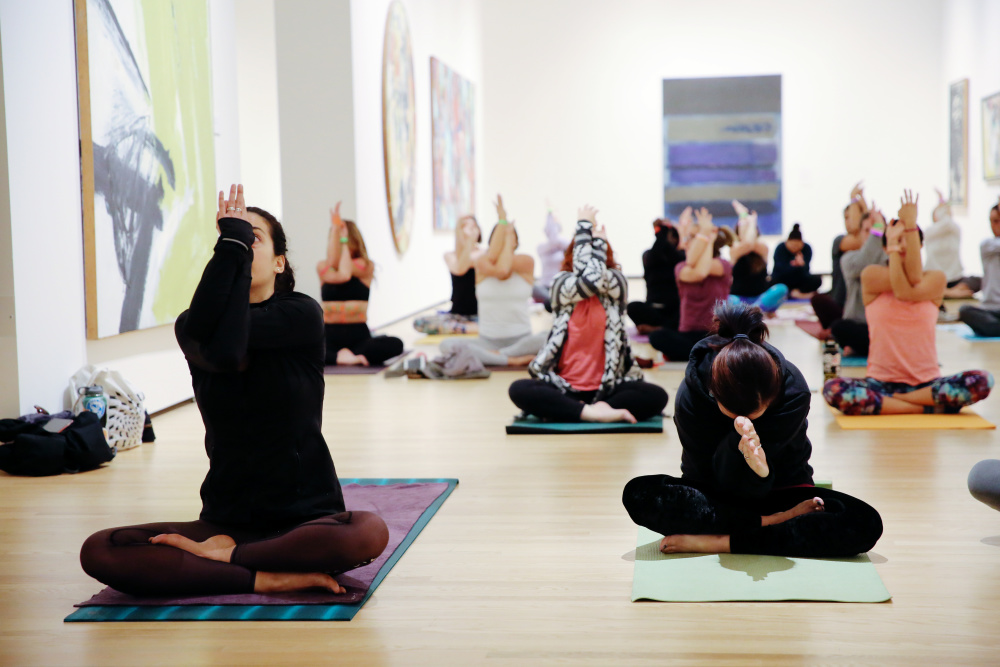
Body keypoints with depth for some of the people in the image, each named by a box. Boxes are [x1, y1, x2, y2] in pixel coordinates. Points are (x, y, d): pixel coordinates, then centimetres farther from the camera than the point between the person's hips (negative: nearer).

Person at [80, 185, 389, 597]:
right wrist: (229, 242, -16)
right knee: (99, 551, -21)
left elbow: (226, 344, -20)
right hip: (225, 516, 2)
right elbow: (215, 351, -22)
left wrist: (239, 239, -10)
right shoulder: (190, 329, 4)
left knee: (369, 532, -36)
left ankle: (223, 554, -18)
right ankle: (266, 577, -24)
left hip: (305, 513, -2)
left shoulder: (302, 315, -3)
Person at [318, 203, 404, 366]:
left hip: (359, 335, 0)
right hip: (329, 335, 0)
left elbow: (345, 272, -14)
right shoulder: (322, 267, 7)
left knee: (395, 344, -32)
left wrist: (343, 240, -3)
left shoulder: (366, 266, 5)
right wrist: (335, 229, -18)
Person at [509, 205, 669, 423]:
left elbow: (599, 279, -17)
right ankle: (595, 413, -35)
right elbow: (587, 282, -18)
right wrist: (584, 228, -10)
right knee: (518, 390, -29)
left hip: (609, 387, 1)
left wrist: (599, 241, -4)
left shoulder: (617, 284, 5)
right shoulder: (563, 285, 3)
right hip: (565, 388, 0)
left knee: (656, 396, -26)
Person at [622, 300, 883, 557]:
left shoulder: (793, 390, -25)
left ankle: (716, 541, -28)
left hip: (782, 491, 1)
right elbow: (727, 486, -23)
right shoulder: (690, 399, -25)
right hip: (717, 495, -1)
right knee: (638, 493, -32)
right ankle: (772, 522, -25)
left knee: (865, 523, -29)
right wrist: (739, 448, -45)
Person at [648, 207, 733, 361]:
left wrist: (709, 240, -12)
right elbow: (694, 273, -20)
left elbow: (705, 269, -21)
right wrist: (702, 234, -20)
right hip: (689, 333, 3)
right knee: (657, 337, -31)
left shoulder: (723, 266, 3)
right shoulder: (681, 267, 6)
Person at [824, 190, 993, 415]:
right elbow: (902, 289, -13)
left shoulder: (935, 279, 6)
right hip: (881, 381, -1)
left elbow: (914, 290, -16)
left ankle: (888, 402, -18)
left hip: (926, 383, 1)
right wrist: (893, 244, -7)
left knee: (982, 380, -27)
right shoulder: (872, 275, 4)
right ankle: (929, 407, -24)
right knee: (833, 390, -32)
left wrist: (911, 226, -13)